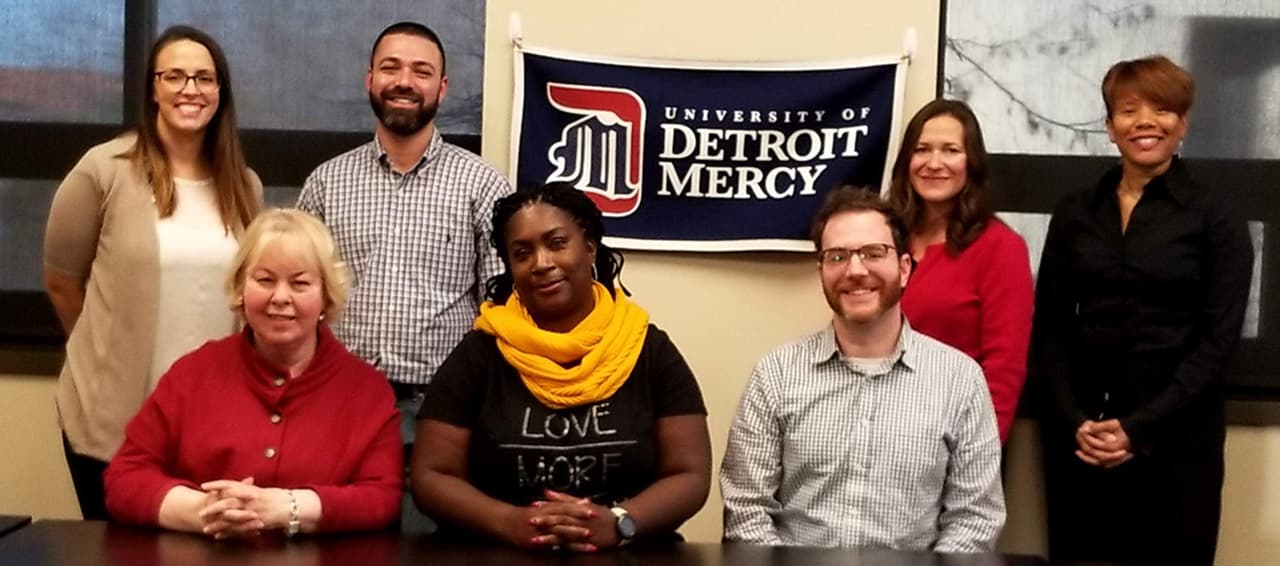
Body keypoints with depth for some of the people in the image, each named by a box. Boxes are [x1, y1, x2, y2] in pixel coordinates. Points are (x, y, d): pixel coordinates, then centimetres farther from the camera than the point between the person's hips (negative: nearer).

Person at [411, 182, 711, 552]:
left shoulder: (652, 352, 5)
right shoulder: (478, 354, 4)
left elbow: (690, 476, 2)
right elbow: (432, 476, 2)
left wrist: (619, 523, -17)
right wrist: (509, 523, -16)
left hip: (628, 556, 1)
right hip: (495, 555, 0)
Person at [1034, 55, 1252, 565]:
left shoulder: (1216, 219, 1)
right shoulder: (1074, 213, 8)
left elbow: (1217, 340, -5)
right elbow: (1049, 326, 5)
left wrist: (1140, 427, -13)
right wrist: (1075, 421, -8)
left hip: (1175, 436, -2)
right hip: (1079, 435, 2)